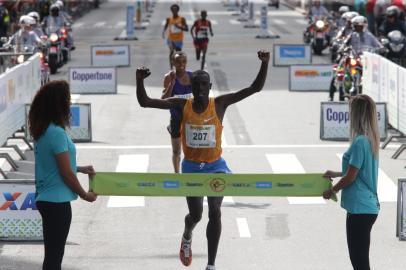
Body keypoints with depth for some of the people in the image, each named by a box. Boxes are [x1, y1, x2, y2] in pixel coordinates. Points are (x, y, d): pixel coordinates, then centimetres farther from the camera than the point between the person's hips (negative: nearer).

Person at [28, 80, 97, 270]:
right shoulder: (57, 133, -21)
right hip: (57, 201, -9)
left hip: (46, 198, 9)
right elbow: (66, 174, -17)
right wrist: (85, 195, -3)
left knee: (53, 252, 18)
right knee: (54, 255, -2)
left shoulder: (42, 130, 6)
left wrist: (81, 169, 20)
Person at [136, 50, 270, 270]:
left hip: (215, 166, -1)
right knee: (195, 215, 12)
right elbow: (145, 102, -12)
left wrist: (264, 64, -30)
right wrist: (140, 80, -29)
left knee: (215, 212, -14)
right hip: (191, 167, 1)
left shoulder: (220, 104, -12)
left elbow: (255, 88, -16)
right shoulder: (182, 105, -9)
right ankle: (187, 236, 50)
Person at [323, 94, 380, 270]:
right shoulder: (371, 139, 9)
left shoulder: (360, 142, -19)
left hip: (360, 209, -9)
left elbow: (351, 177, -15)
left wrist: (332, 191, 1)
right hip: (368, 206, 9)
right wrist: (336, 174, 26)